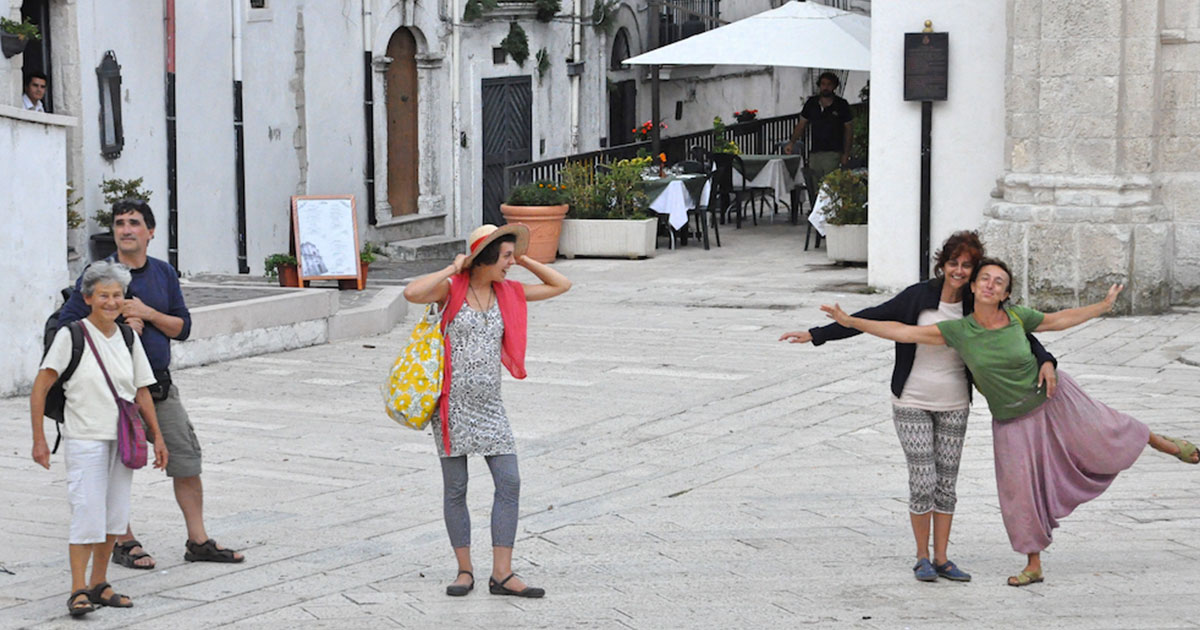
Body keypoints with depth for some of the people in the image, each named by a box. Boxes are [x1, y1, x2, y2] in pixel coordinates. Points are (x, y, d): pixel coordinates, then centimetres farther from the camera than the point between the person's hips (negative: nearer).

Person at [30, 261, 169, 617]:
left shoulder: (128, 338, 8)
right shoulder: (71, 336, -8)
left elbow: (141, 391, 15)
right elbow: (40, 388, -8)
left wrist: (157, 436, 12)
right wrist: (39, 438, -13)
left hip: (123, 439, 5)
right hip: (84, 438, -5)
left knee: (115, 515, 8)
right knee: (87, 513, -10)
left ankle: (99, 584, 20)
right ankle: (78, 591, -4)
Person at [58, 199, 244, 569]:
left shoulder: (164, 274, 8)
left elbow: (182, 327, 7)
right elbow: (67, 324, -6)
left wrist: (147, 314, -10)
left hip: (159, 384, 4)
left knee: (187, 459, 3)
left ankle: (198, 541, 12)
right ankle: (124, 543, 18)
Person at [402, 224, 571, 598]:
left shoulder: (507, 293, 8)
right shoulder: (451, 289, -6)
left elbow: (561, 286, 15)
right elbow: (412, 293, -26)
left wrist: (524, 261, 6)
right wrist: (452, 269, -17)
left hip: (489, 404, 5)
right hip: (453, 401, -4)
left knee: (509, 483, -4)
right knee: (455, 489, 3)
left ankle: (502, 574, 0)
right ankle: (464, 570, 14)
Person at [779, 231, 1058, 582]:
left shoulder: (977, 308, -4)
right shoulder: (919, 297, -11)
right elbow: (873, 318, -6)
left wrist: (1045, 361, -16)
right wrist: (815, 335, -7)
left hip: (954, 406, 3)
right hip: (912, 404, -3)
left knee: (947, 483, 5)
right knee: (923, 481, -7)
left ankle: (941, 559, 15)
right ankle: (922, 558, 8)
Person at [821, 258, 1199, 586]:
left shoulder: (1016, 317, -13)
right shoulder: (959, 331, -15)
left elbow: (1060, 320, 5)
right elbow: (904, 332, -19)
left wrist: (1104, 306, 11)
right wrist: (851, 322, -25)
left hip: (1052, 397, 0)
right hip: (1012, 420, 1)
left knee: (1102, 437, 7)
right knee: (1021, 490, 4)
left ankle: (1166, 444, 37)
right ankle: (1033, 565, 19)